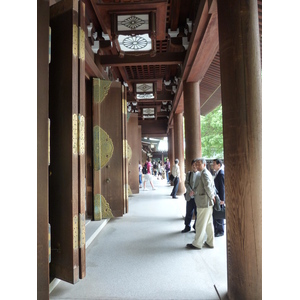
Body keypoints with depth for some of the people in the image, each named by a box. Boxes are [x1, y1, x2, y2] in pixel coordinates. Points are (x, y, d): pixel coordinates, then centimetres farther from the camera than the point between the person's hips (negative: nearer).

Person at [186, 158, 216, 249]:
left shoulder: (204, 173, -16)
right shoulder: (206, 173, 15)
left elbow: (208, 186, -26)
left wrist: (212, 196, -11)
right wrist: (194, 192, 10)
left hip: (204, 203, -10)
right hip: (208, 203, 10)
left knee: (200, 224, 0)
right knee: (209, 223, 15)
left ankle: (197, 244, 10)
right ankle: (210, 242, 24)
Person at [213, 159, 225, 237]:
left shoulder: (221, 174, -18)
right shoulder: (217, 173, 11)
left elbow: (222, 187, -20)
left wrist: (222, 199, -20)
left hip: (219, 198, -9)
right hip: (216, 197, 9)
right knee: (214, 214, 16)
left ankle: (220, 231, 15)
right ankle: (216, 229, 29)